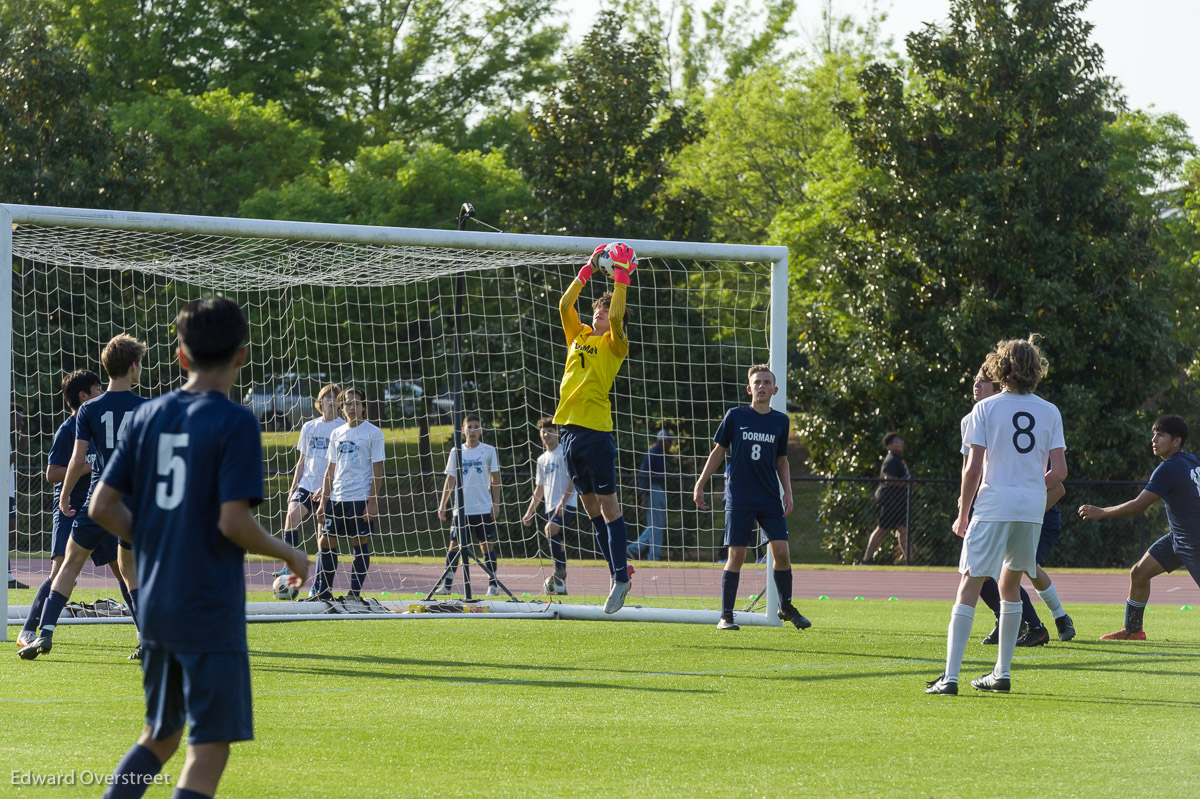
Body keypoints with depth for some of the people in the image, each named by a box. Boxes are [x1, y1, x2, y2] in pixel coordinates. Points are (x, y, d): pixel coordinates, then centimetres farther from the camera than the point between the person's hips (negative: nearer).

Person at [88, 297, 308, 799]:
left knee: (159, 736, 20)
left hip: (155, 604, 6)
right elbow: (233, 521, -18)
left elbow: (102, 506, 4)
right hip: (211, 611, -6)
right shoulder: (235, 423, -12)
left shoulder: (147, 416, 6)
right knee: (209, 748, -2)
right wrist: (289, 555, -2)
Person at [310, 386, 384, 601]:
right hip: (336, 499, 6)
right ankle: (322, 592, 6)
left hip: (361, 499, -5)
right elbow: (331, 470, 16)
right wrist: (324, 501, 10)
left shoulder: (373, 433, -2)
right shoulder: (337, 434, 14)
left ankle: (355, 592, 4)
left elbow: (378, 470, -5)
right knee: (326, 542, 2)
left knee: (360, 543, -1)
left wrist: (373, 502, -12)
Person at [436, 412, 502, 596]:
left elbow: (495, 479, 4)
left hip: (484, 508, -2)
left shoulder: (489, 451, 2)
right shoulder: (456, 452, 7)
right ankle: (446, 585, 0)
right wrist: (442, 504, 5)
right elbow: (450, 480, 10)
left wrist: (496, 503, -2)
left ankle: (493, 584, 8)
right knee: (454, 545, -2)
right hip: (461, 509, 2)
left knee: (487, 545, 0)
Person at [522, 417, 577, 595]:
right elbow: (540, 488, 24)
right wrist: (529, 512, 18)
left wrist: (563, 501, -21)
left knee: (550, 529, -27)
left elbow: (572, 478, -11)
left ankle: (559, 573, -23)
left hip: (567, 504, -7)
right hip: (551, 506, 7)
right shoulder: (542, 459, 19)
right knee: (558, 544, 6)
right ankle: (560, 584, 9)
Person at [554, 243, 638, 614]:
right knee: (590, 506, 9)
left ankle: (620, 577, -5)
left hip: (596, 430, -7)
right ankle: (617, 569, 16)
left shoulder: (614, 344, 0)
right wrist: (588, 269, 10)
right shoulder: (579, 336, 16)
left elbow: (616, 318, -17)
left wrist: (622, 277, -12)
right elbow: (565, 305, 12)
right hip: (569, 428, 7)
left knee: (607, 504, -6)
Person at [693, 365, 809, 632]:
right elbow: (718, 451, 8)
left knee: (781, 551, -5)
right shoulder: (735, 416, 2)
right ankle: (726, 615, 3)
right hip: (739, 497, -2)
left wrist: (788, 491, 6)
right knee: (737, 555, -6)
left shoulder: (780, 421, 9)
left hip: (770, 499, 2)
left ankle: (786, 607, 15)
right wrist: (700, 484, 5)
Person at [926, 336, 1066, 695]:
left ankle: (950, 676, -14)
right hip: (1032, 510, 4)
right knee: (1010, 585, 20)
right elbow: (1059, 471, 3)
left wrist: (962, 514, 4)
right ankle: (1002, 673, 21)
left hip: (994, 505, -4)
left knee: (968, 587, -4)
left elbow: (973, 468, -6)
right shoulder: (1050, 412, 7)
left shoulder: (985, 409, -2)